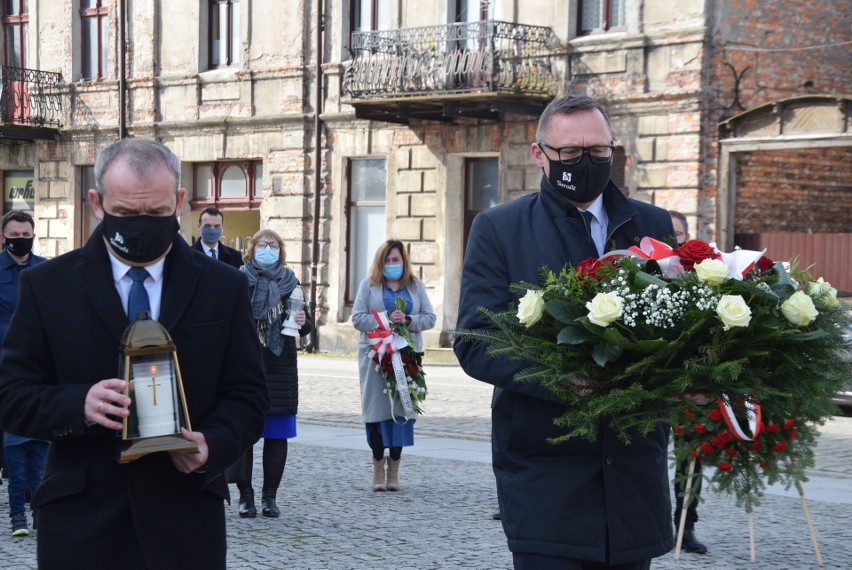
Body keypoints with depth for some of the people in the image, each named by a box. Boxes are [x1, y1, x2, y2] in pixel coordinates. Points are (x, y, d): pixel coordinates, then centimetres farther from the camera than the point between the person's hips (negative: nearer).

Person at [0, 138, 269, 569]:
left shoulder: (224, 288, 4)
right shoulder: (46, 286, 2)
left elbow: (247, 393, 6)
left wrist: (213, 445, -16)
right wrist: (78, 406, -21)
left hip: (185, 521, 1)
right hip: (79, 520, -1)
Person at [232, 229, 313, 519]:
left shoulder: (290, 282, 10)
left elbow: (307, 325, 11)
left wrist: (302, 321, -11)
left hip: (280, 367, 2)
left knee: (277, 434, 3)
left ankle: (270, 495, 12)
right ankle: (245, 495, 5)